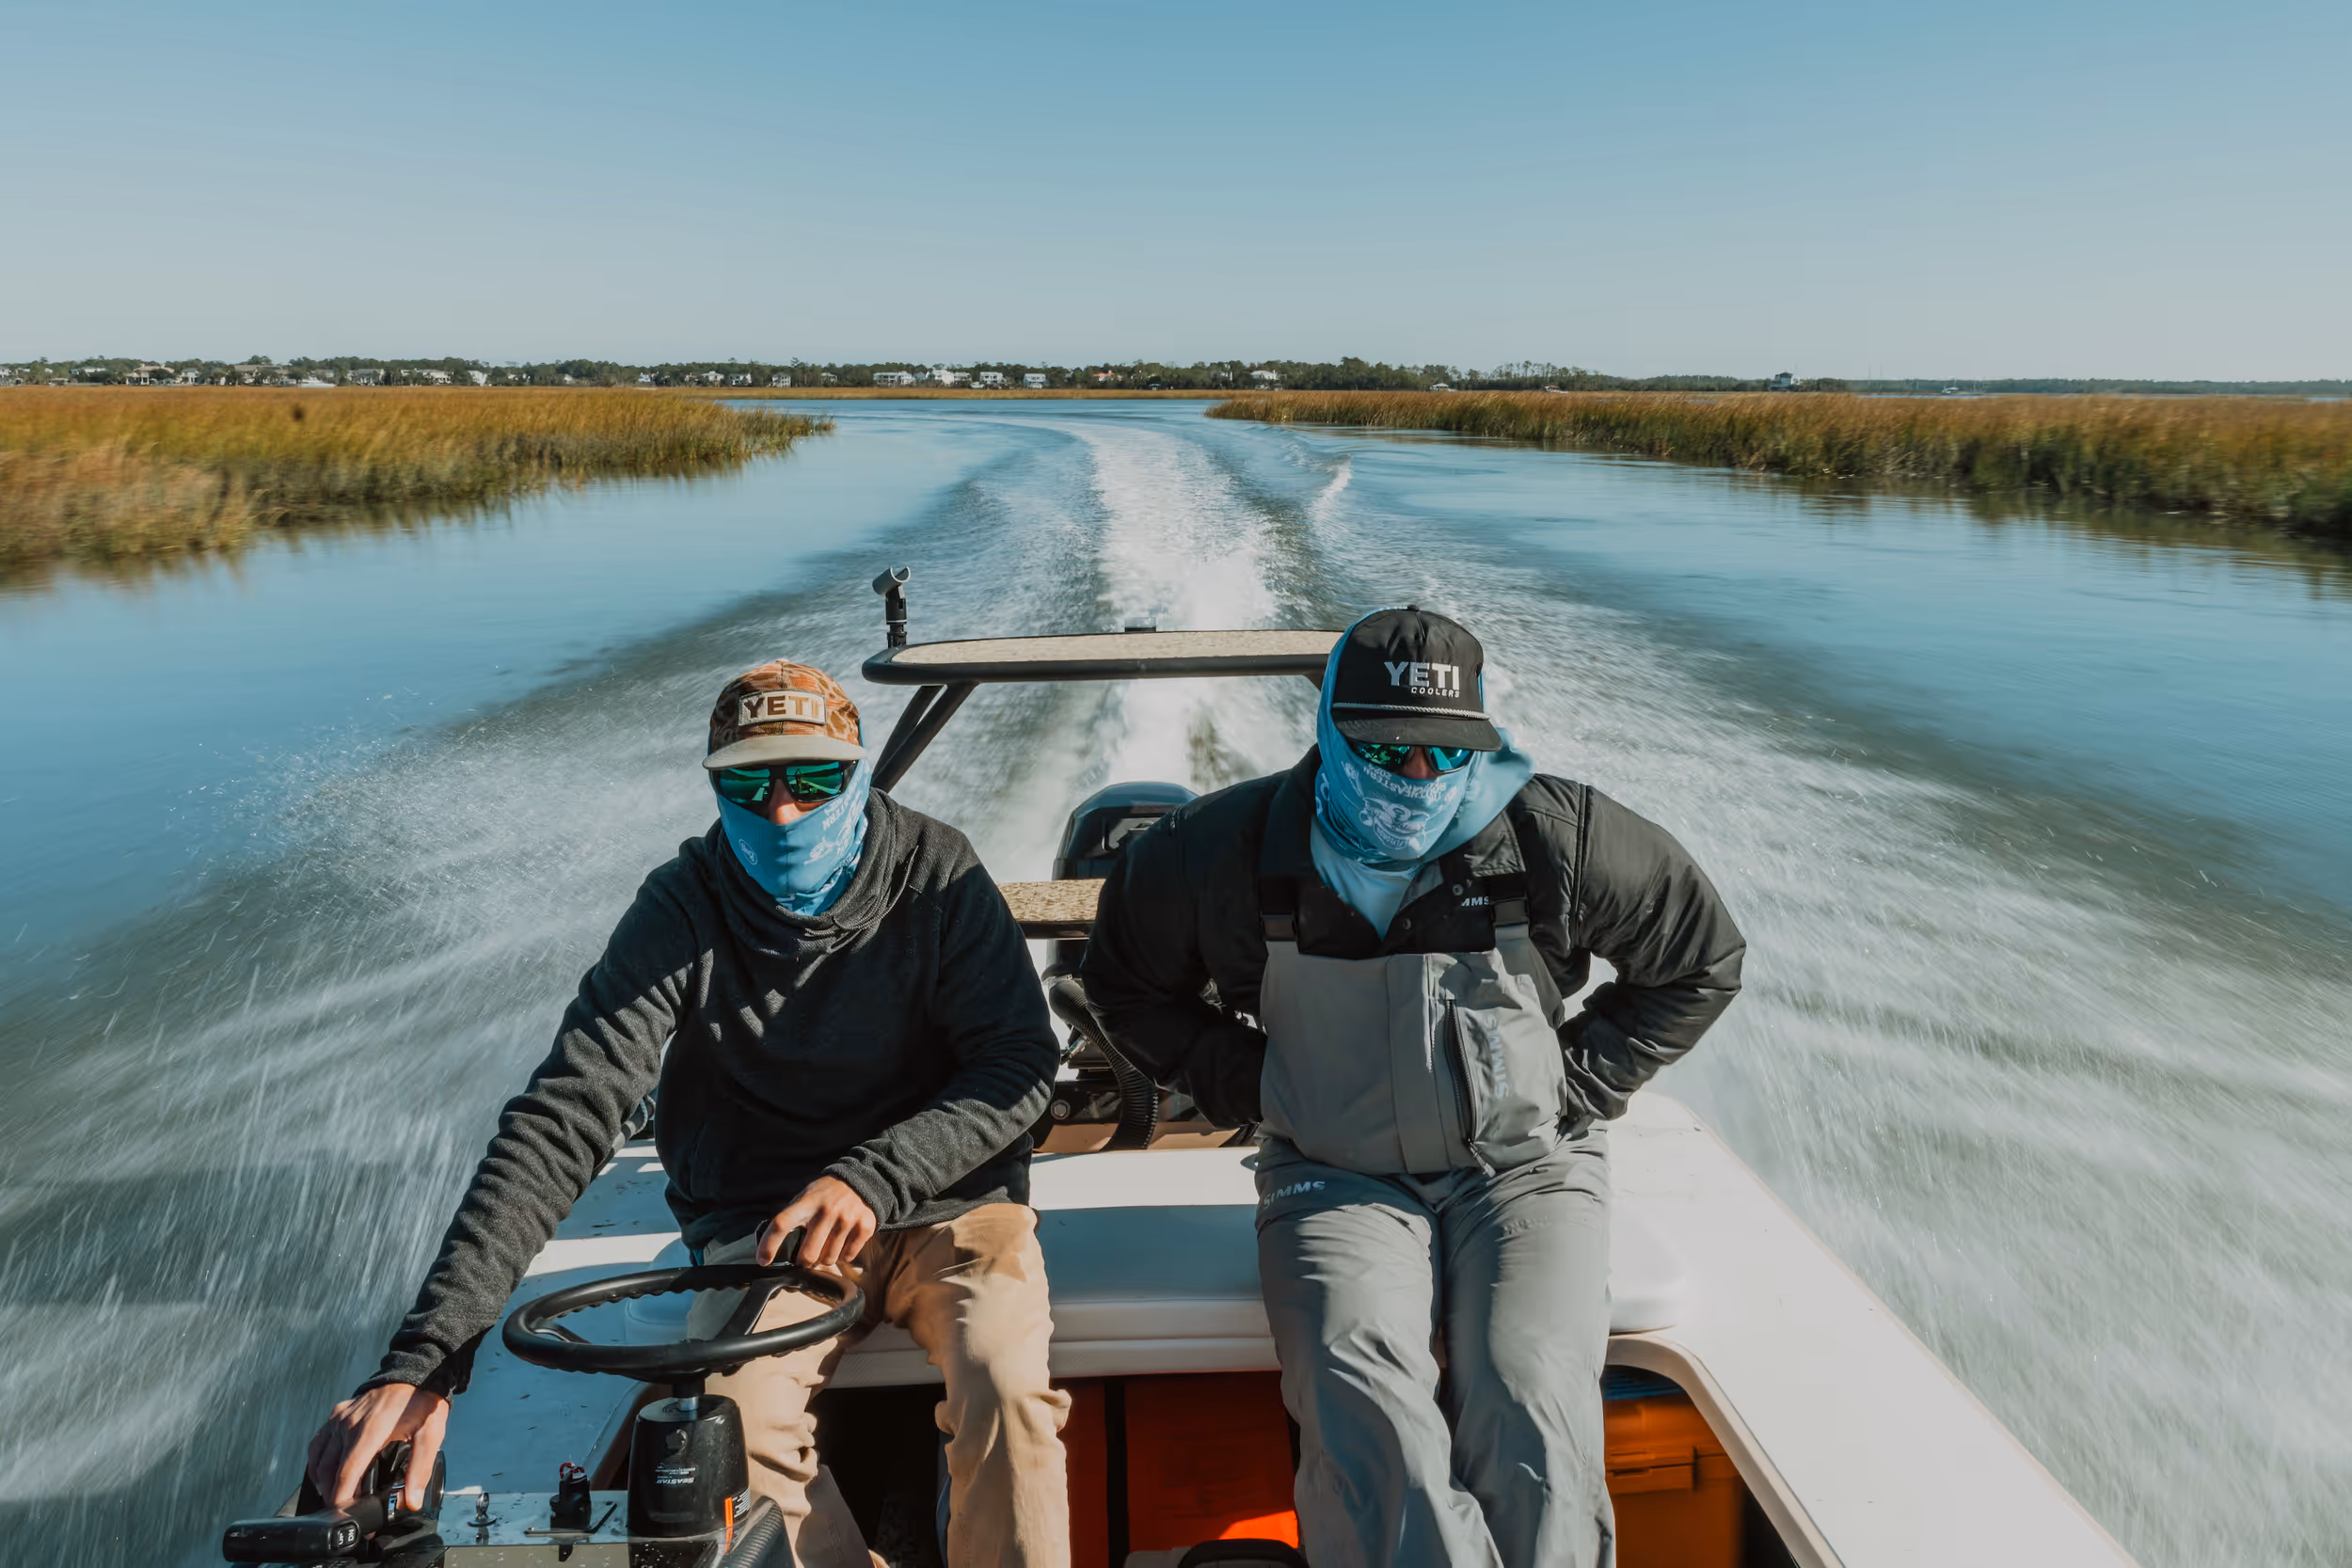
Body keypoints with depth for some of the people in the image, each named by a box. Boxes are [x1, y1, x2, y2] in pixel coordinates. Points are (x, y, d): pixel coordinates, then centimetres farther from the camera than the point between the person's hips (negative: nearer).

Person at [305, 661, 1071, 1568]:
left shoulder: (934, 873, -9)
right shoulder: (684, 909, -11)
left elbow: (1022, 1060, -13)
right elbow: (565, 1114, -19)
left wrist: (871, 1175, -30)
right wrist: (425, 1353, -29)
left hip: (946, 1200, 0)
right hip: (766, 1222, 1)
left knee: (1002, 1383, -28)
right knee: (733, 1418, -27)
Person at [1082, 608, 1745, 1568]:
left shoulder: (1556, 836, -5)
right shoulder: (1232, 849, -4)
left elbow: (1702, 958, 11)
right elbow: (1123, 973, 15)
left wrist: (1579, 1080, 3)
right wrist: (1238, 1082, 3)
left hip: (1521, 1165, 0)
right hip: (1334, 1178, 0)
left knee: (1531, 1408, -25)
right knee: (1360, 1409, -28)